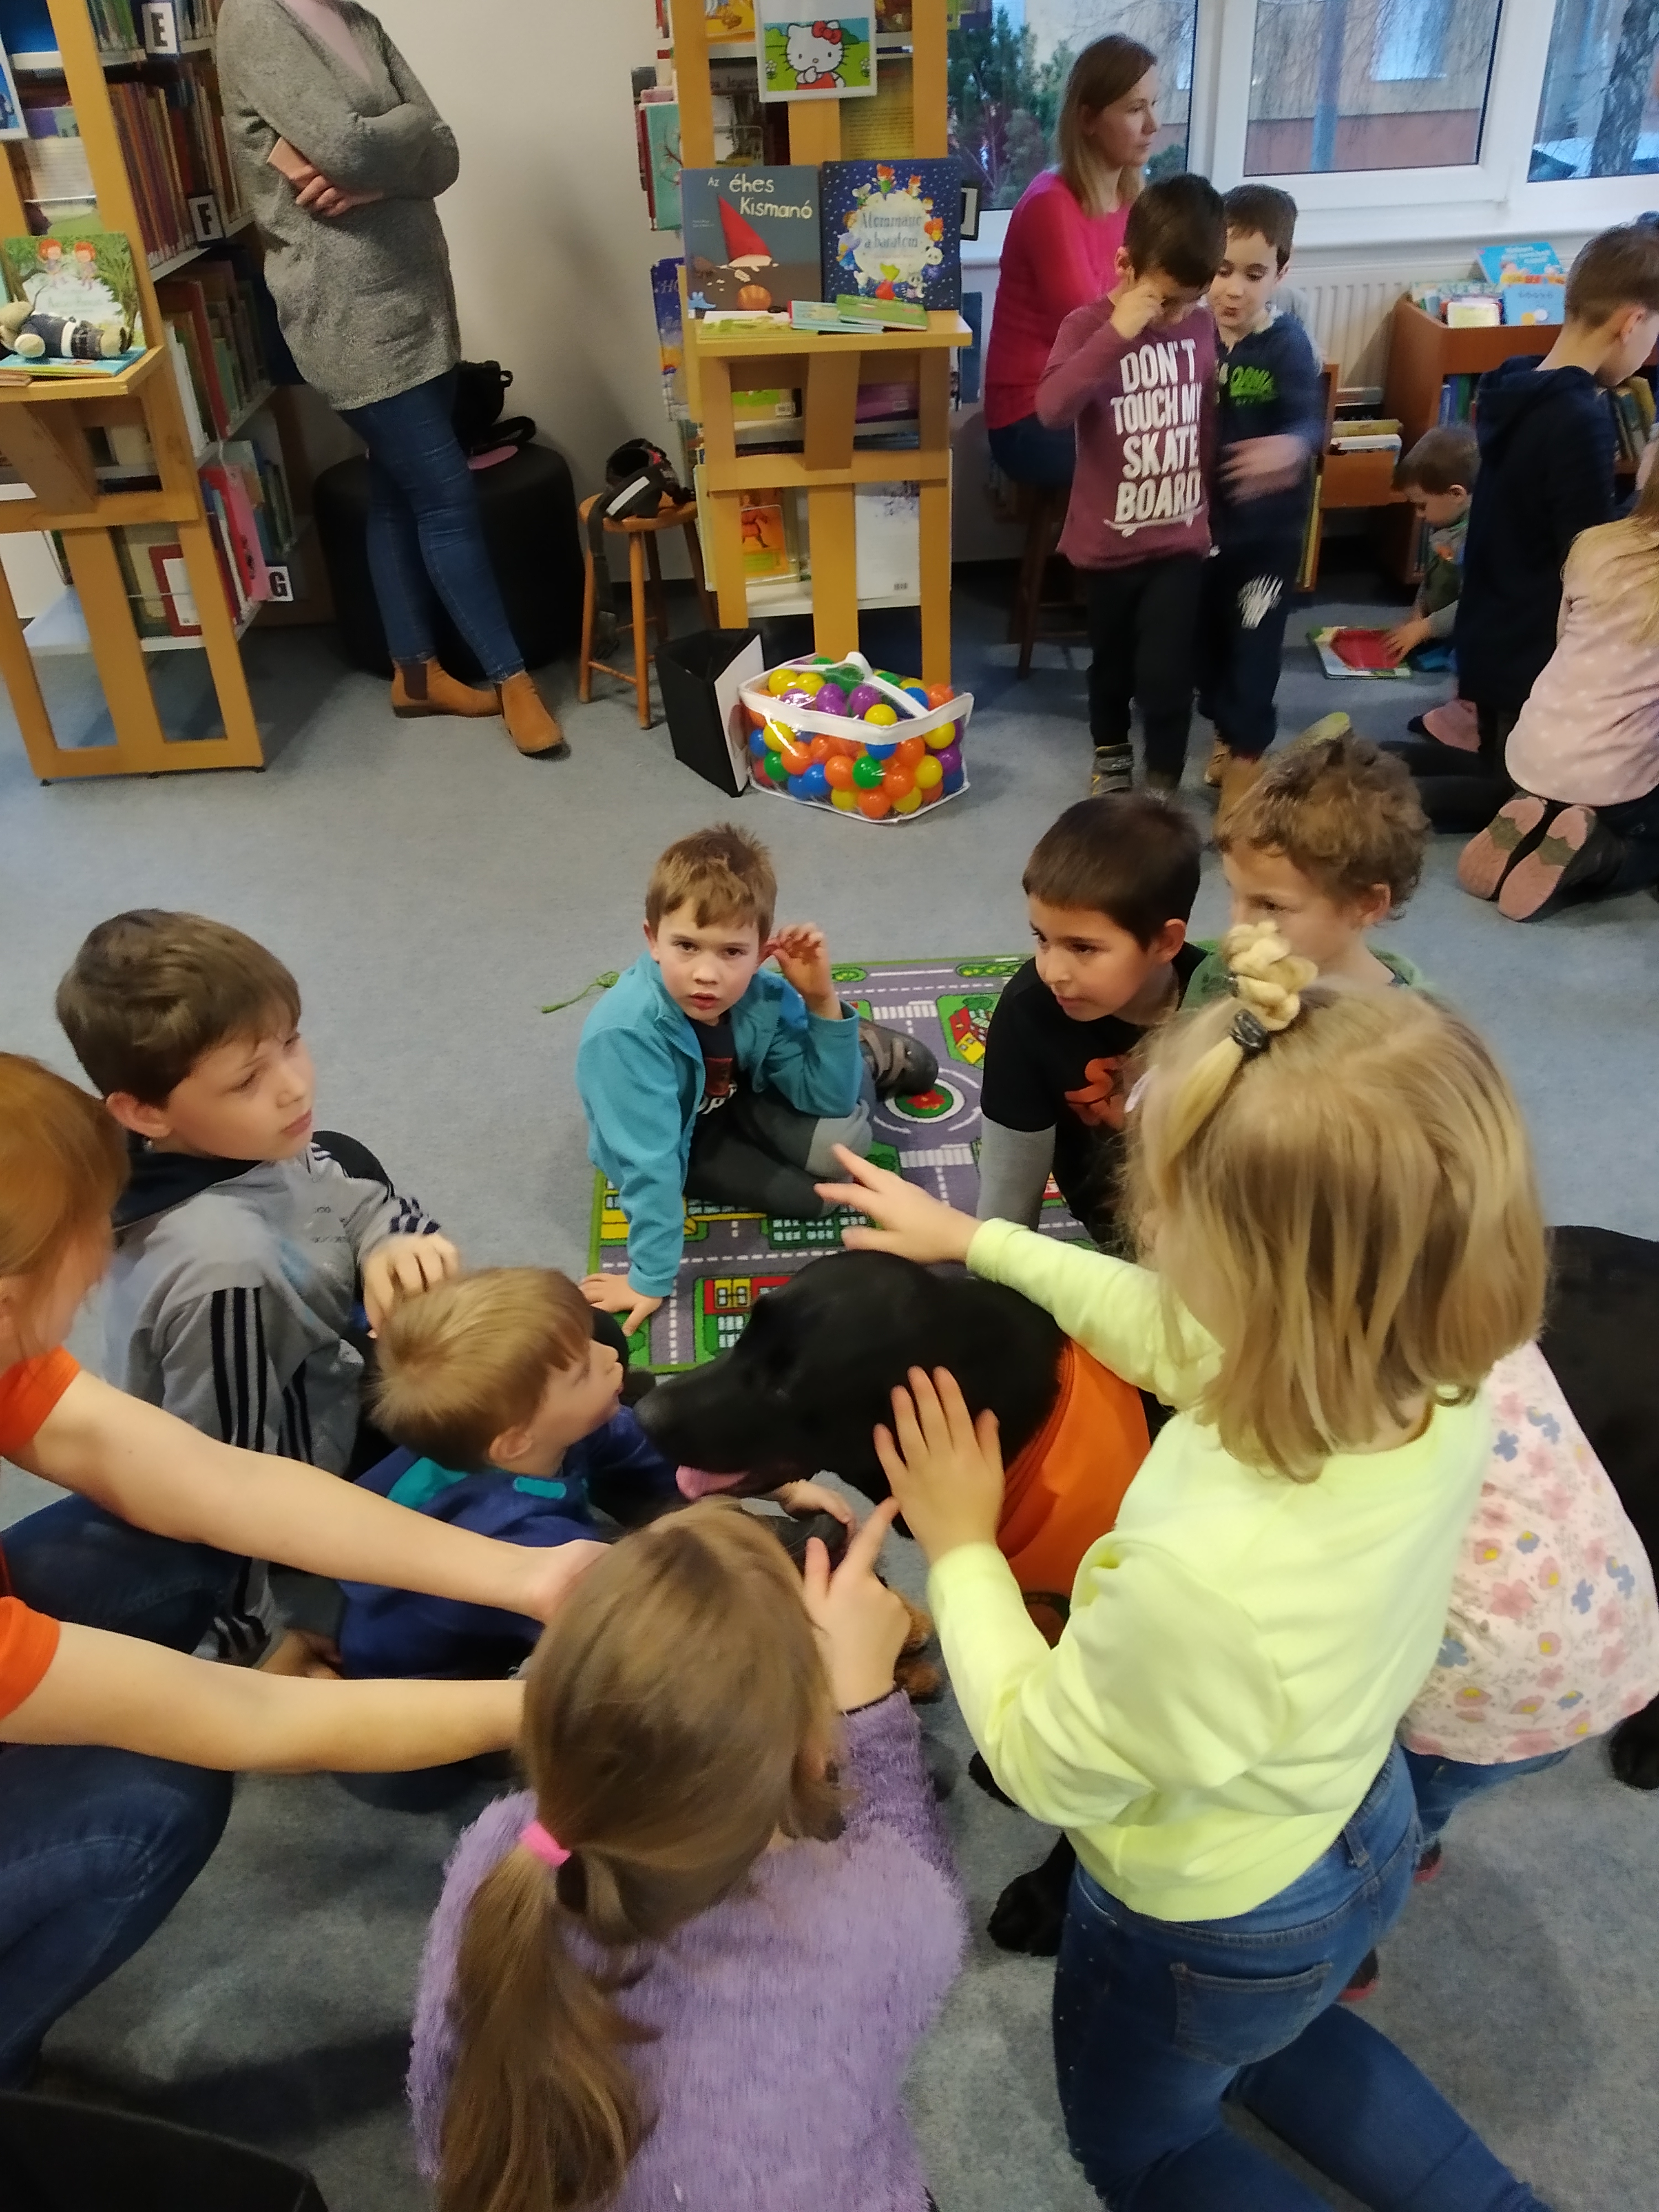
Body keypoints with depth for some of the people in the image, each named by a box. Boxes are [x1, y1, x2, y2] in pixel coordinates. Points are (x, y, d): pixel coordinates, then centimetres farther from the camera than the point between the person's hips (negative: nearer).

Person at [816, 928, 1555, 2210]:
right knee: (1269, 2038, 39)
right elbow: (1181, 1339, -5)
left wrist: (960, 1547, -14)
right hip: (1366, 1832, 6)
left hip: (1211, 1930, -5)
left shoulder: (1205, 1578, -47)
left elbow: (1044, 1767, -25)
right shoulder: (1436, 1384, -26)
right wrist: (976, 1239, 1)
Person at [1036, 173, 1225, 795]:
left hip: (1181, 537, 2)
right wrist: (1117, 333, -39)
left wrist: (1212, 506, 16)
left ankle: (1163, 782, 19)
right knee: (1112, 659, 18)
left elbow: (1209, 421, 12)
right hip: (1107, 540, -1)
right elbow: (1052, 408, -34)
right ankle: (1111, 753, 43)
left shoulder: (1202, 327, -2)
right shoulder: (1089, 326, -15)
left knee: (1165, 669, -2)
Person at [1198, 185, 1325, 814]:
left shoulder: (1288, 345, -18)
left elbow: (1310, 420, -31)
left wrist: (1291, 447, -54)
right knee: (1207, 633, 17)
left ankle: (1247, 753, 19)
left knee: (1253, 642, 3)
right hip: (1206, 515, 5)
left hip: (1270, 524, -5)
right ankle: (1228, 735, 38)